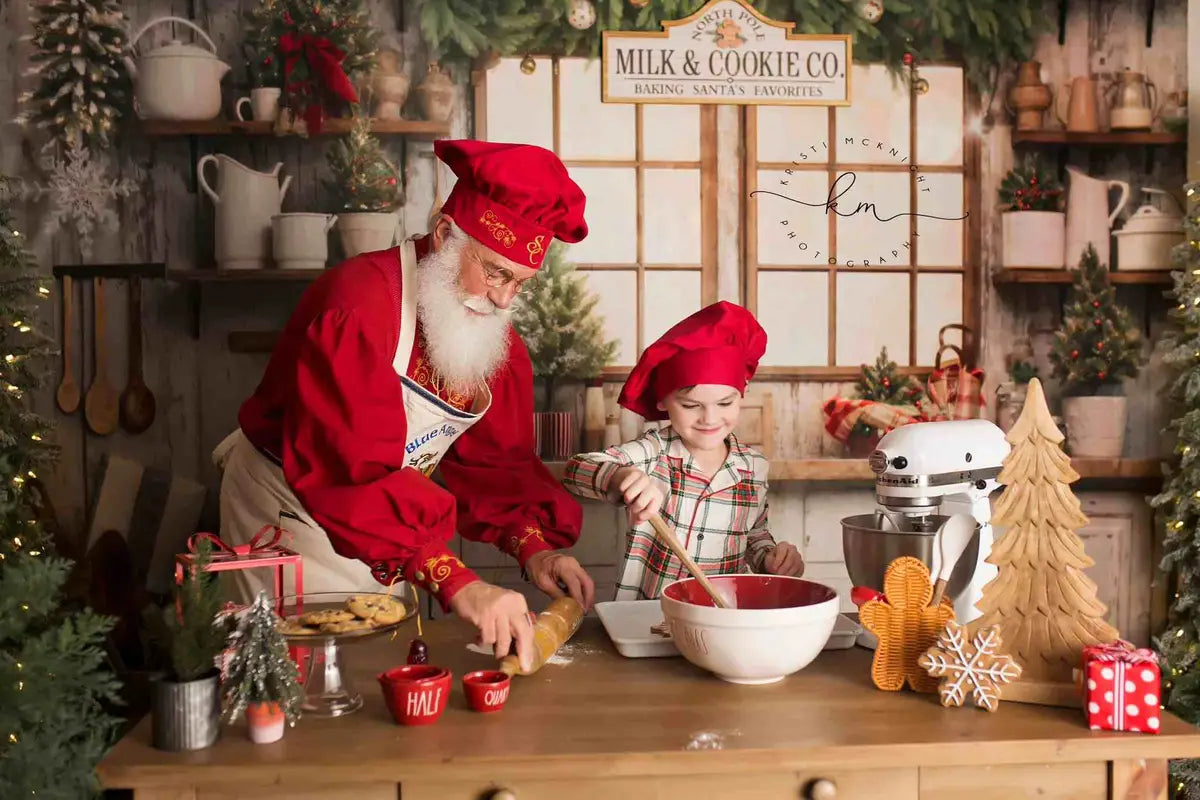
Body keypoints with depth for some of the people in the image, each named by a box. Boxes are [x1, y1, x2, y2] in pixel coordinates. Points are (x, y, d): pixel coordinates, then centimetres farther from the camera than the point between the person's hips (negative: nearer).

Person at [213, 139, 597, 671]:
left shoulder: (496, 337, -5)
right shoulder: (358, 307, -31)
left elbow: (496, 458, 1)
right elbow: (354, 474, -41)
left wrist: (533, 546, -17)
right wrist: (456, 582, -47)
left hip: (379, 522, 7)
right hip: (286, 506, -6)